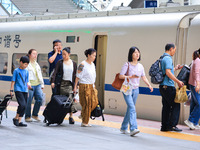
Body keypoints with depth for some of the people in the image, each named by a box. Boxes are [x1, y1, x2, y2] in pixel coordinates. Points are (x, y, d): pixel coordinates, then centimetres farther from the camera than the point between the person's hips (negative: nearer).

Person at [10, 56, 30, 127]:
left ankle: (19, 121, 9)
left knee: (24, 106, 2)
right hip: (18, 90, -6)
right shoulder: (16, 71, -2)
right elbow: (13, 81, -1)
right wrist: (11, 90, -4)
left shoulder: (26, 71, 13)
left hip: (25, 91, 6)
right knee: (22, 104, -19)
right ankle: (16, 118, -2)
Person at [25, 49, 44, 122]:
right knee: (29, 101, -3)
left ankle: (35, 114, 8)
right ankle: (27, 117, 8)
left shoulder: (37, 65, 22)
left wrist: (42, 84, 20)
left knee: (40, 98, -7)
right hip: (30, 85, -6)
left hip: (38, 84, 6)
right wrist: (28, 83, -19)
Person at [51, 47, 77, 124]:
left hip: (70, 84, 1)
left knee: (71, 99, -11)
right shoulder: (60, 62, 3)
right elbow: (55, 72, -3)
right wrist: (53, 81, -16)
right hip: (62, 83, -1)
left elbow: (75, 75, 13)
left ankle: (71, 116, -7)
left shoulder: (74, 63, 9)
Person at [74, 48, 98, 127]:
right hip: (84, 86, -8)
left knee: (94, 102, 1)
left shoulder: (92, 64, 11)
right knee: (86, 103, -5)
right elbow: (78, 76, -9)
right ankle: (84, 122, 5)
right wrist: (75, 87, -9)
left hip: (91, 86, 8)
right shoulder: (83, 65, -12)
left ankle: (82, 115, 21)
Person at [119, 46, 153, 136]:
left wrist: (149, 85, -4)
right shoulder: (127, 65, -7)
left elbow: (143, 77, 11)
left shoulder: (140, 66, 9)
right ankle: (133, 129, -25)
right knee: (132, 108, -18)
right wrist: (131, 76, -20)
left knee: (130, 109, 11)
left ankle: (124, 128, 24)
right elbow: (120, 76, -9)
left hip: (136, 89, 6)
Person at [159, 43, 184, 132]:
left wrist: (175, 68, 30)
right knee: (175, 105, -4)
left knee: (166, 106, 11)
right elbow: (168, 72, -23)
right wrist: (178, 81, -19)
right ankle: (172, 125, -6)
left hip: (163, 86, 10)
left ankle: (164, 126, 11)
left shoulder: (163, 58, 18)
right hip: (168, 86, -10)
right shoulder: (168, 58, -13)